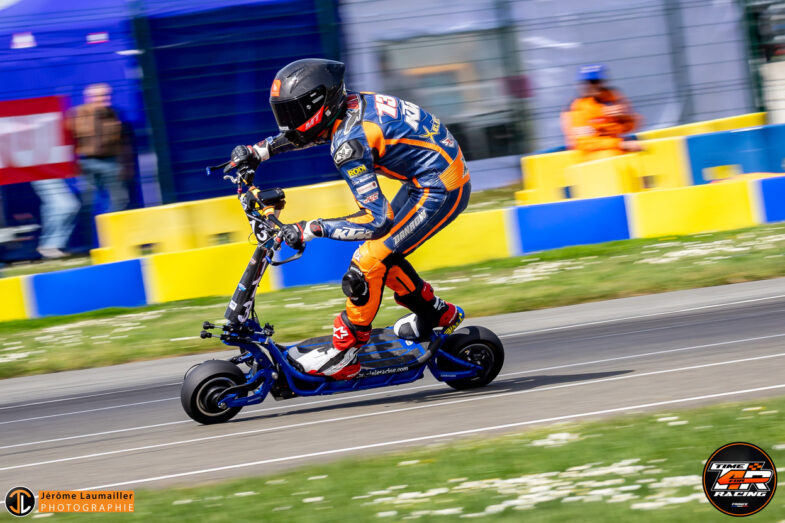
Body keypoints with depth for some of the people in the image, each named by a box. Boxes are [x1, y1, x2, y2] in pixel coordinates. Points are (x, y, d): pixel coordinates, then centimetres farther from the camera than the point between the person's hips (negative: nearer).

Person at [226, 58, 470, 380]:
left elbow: (375, 220, -27)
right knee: (383, 252, 19)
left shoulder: (349, 143, -24)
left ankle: (343, 356, 1)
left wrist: (309, 229, -23)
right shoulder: (349, 105, 2)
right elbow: (307, 133, 28)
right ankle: (437, 315, 34)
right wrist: (259, 151, 20)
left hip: (439, 190, -10)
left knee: (366, 265, -9)